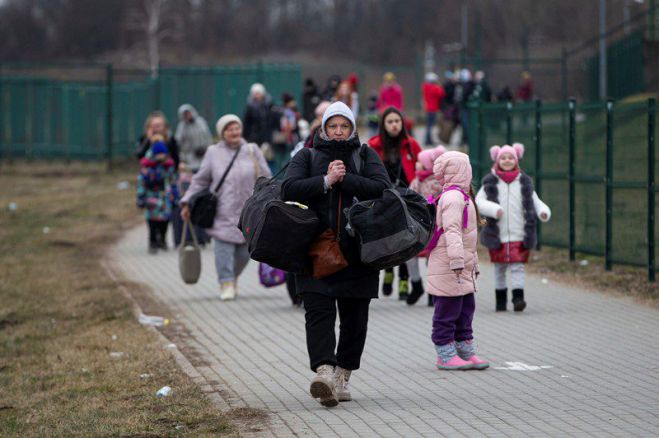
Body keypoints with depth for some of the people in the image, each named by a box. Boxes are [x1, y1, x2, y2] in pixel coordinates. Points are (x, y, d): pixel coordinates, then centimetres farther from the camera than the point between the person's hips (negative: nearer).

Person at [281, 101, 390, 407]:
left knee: (354, 318, 5)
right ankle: (324, 373, -27)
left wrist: (346, 179, -12)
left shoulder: (366, 156, 11)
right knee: (319, 312, -15)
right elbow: (289, 190, -5)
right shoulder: (307, 157, 11)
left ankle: (342, 377, 17)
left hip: (357, 252, 1)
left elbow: (382, 188, -6)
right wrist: (326, 181, -13)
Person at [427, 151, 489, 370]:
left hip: (463, 268, 10)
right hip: (448, 268, -10)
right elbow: (451, 230, -24)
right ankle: (446, 355, 1)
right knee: (447, 310, -4)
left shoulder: (461, 195, 18)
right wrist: (457, 260, -31)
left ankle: (466, 351, 22)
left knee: (465, 309, 15)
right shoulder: (453, 196, -15)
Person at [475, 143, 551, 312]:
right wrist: (494, 209, -22)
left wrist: (543, 211, -9)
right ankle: (500, 299, 19)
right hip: (497, 234, 0)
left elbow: (535, 201, 12)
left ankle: (518, 297, -13)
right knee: (499, 268, 9)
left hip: (519, 235, 0)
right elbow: (479, 201, -5)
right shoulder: (490, 183, 2)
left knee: (517, 267, -8)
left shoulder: (524, 182, 7)